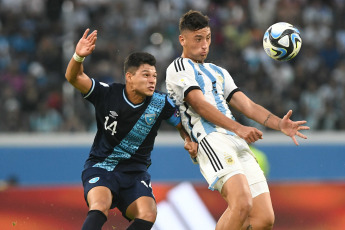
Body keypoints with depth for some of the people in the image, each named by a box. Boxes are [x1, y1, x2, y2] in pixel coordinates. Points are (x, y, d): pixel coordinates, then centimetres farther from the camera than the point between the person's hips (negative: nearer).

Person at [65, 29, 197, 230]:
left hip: (135, 171, 2)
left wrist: (190, 140, -9)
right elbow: (74, 78, -18)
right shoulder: (107, 94, -10)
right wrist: (79, 57, -39)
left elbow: (183, 124, 13)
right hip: (100, 167, -2)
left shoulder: (161, 103, -5)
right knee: (100, 207, -32)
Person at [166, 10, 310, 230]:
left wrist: (279, 124, 3)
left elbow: (247, 105, 21)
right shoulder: (178, 68, 7)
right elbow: (200, 105, -7)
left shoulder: (219, 72, 31)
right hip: (211, 140, -8)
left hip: (238, 144, 8)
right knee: (242, 204, -30)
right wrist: (238, 128, -20)